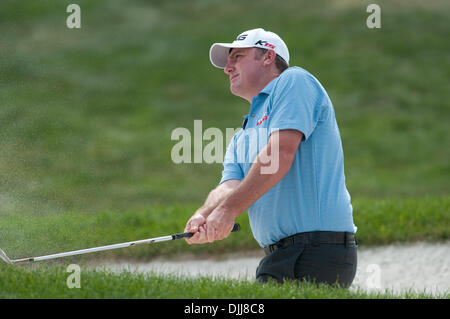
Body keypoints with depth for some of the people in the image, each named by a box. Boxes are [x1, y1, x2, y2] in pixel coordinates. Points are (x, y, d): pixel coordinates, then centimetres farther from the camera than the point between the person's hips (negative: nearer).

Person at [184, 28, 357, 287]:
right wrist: (203, 216, -16)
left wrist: (229, 209, -15)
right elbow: (230, 187, 8)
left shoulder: (294, 81, 1)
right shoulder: (241, 140, 27)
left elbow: (281, 153, -14)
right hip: (280, 255, 8)